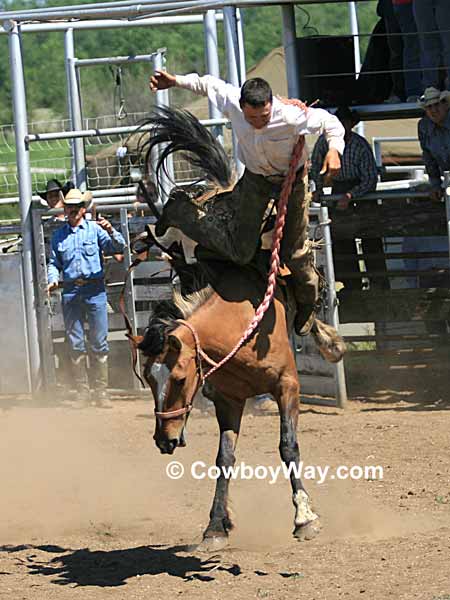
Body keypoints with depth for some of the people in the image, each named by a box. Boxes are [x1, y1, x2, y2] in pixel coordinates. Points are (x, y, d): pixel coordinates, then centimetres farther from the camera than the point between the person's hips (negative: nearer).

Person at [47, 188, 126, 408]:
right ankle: (82, 392, 9)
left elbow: (119, 247, -5)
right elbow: (54, 263, 15)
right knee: (75, 344, 2)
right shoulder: (58, 235, 12)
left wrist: (111, 231, -23)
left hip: (94, 289, -2)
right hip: (70, 292, 2)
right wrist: (53, 279, -4)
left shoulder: (95, 229, 4)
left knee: (99, 342, -1)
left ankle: (101, 392, 4)